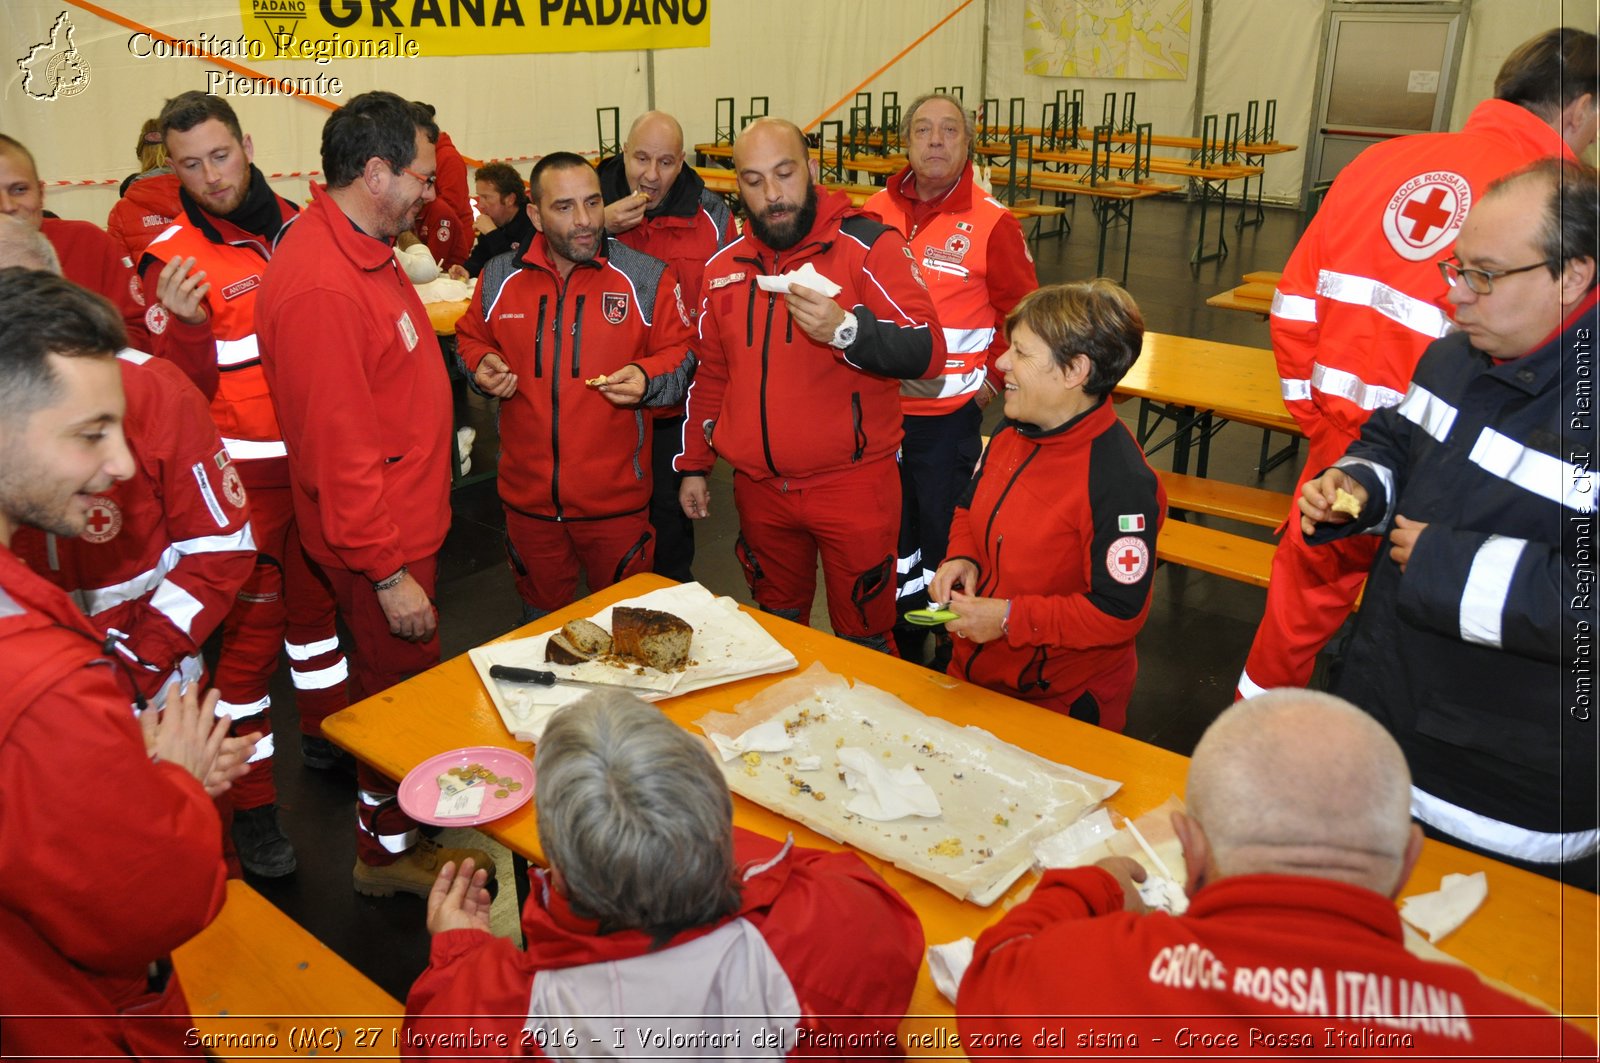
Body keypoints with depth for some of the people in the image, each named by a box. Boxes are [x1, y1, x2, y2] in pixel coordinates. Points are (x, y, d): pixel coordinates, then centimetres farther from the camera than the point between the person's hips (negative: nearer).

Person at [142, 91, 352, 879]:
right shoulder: (172, 258, -12)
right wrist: (184, 325, -30)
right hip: (242, 476, -5)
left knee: (316, 600, 20)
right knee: (249, 632, 0)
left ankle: (326, 736, 40)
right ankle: (251, 805, 13)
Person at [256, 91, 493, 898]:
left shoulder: (362, 248, 6)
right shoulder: (319, 285, -27)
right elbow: (337, 444, -26)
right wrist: (388, 571, -23)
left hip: (405, 521, 9)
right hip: (378, 541, -9)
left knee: (401, 677, 22)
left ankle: (406, 814, 42)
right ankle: (388, 851, 28)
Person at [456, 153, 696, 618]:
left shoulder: (648, 278, -6)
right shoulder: (499, 278, 2)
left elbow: (679, 353, 0)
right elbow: (470, 338, 18)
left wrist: (648, 378, -20)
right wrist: (483, 366, -4)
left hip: (615, 497, -2)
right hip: (527, 495, 3)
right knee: (540, 618, 22)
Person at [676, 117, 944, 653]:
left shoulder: (867, 244, -9)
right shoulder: (724, 266, 8)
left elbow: (927, 351, -19)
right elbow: (710, 373, 17)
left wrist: (845, 330, -35)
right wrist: (693, 465, 17)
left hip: (852, 483, -5)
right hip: (759, 485, 5)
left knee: (864, 638, 6)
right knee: (776, 630, 21)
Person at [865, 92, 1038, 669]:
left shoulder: (991, 222, -8)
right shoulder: (876, 211, 4)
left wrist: (992, 380, -4)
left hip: (949, 419, -4)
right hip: (878, 410, 5)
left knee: (945, 538, 6)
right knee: (891, 534, 17)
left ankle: (951, 660, 24)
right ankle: (901, 654, 35)